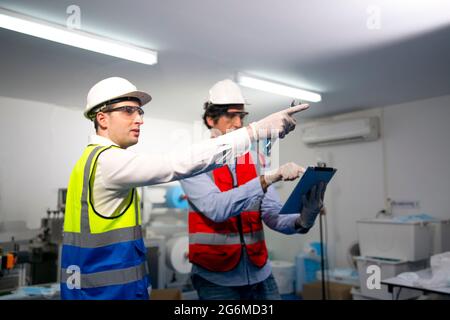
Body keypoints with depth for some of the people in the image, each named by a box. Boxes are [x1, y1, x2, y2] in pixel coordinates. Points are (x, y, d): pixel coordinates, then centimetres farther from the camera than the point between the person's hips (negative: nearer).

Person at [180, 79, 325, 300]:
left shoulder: (256, 159, 4)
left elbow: (273, 215, -3)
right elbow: (216, 208, -25)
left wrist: (302, 221, -23)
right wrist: (267, 178, -32)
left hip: (260, 273, 4)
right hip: (216, 277, -4)